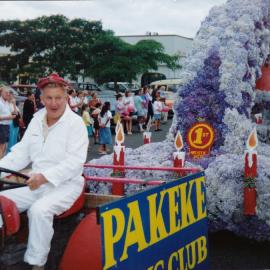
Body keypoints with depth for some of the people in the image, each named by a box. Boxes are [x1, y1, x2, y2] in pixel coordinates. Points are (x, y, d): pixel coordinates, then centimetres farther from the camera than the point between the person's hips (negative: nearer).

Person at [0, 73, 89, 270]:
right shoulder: (37, 120, 11)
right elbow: (21, 152, 11)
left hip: (65, 185, -6)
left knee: (39, 210, -33)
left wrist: (45, 176, -30)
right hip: (36, 185, 7)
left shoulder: (75, 123, -8)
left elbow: (75, 162, -18)